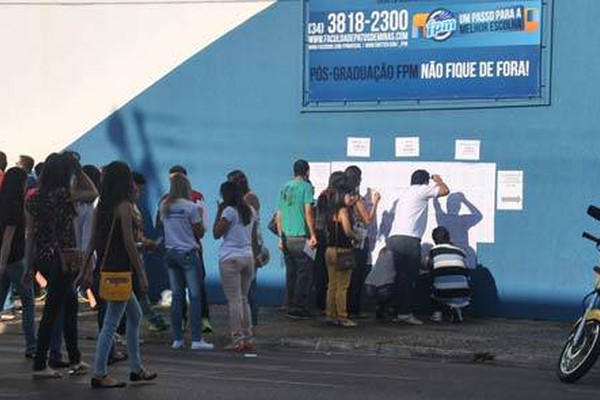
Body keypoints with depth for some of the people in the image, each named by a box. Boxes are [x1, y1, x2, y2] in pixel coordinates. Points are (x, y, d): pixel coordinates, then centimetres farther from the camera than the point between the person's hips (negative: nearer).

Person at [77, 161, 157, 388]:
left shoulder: (101, 207, 10)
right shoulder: (124, 206, -13)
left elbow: (93, 242, 11)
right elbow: (129, 243, -15)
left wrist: (86, 271, 15)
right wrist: (142, 275, -11)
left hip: (106, 268, 9)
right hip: (120, 270, -9)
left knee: (135, 314, 19)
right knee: (111, 322, -3)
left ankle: (136, 368, 25)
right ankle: (99, 374, 1)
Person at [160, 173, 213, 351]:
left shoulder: (164, 206, 4)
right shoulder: (190, 206, -11)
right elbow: (200, 233, -6)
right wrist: (200, 219, 9)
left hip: (170, 253, 5)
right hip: (188, 253, -5)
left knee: (177, 297, 10)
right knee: (195, 296, -1)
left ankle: (177, 339, 11)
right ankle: (196, 339, -3)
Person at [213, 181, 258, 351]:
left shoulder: (229, 211, -10)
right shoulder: (251, 211, 11)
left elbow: (216, 234, -8)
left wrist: (219, 212, -2)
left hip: (230, 259, -6)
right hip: (248, 257, 7)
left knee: (234, 300, -3)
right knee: (244, 299, 15)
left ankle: (238, 339, -5)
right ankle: (248, 338, 14)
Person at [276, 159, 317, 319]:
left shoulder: (285, 188, 12)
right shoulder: (306, 187, -5)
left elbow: (278, 216, 12)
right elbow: (308, 212, -14)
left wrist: (281, 237, 16)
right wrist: (313, 235, -11)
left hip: (287, 238, 6)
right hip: (301, 237, -6)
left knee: (290, 272, 13)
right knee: (304, 273, 0)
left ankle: (289, 306, 16)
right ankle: (299, 307, -1)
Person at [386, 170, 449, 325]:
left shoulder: (405, 193, 27)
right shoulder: (422, 191, 3)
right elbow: (445, 191, 8)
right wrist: (438, 181, 24)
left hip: (393, 238, 8)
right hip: (409, 239, -8)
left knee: (401, 277, 11)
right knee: (411, 279, -3)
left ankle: (400, 312, 11)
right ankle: (407, 313, -5)